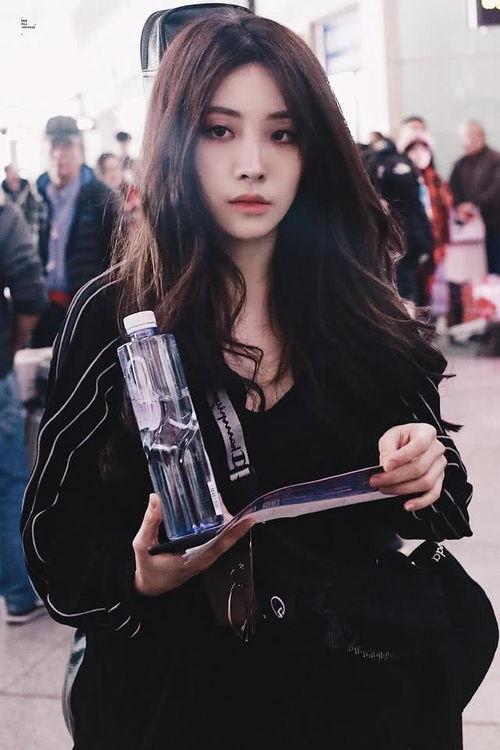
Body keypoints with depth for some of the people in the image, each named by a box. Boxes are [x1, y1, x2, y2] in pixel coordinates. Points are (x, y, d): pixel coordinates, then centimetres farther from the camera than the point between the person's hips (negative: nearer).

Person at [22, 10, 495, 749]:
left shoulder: (365, 309, -4)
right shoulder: (111, 316, -10)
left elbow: (441, 501, 5)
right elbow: (56, 537, -6)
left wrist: (423, 471, -17)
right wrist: (140, 577, -26)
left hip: (362, 687, 3)